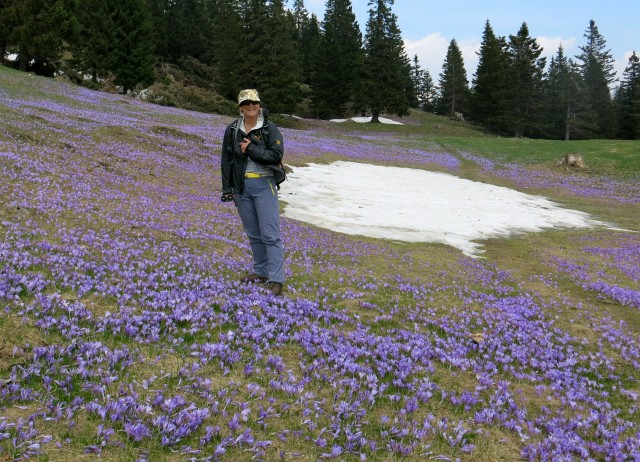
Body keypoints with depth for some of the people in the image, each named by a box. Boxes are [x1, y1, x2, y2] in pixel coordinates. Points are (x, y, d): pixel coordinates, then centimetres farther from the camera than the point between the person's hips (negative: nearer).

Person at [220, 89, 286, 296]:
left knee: (270, 234, -7)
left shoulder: (269, 128, -4)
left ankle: (276, 279, -7)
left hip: (264, 185, -4)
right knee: (253, 233, 13)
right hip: (241, 187, 4)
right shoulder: (232, 131, 6)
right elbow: (226, 160, 9)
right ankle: (261, 272, 25)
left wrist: (250, 149, -15)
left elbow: (277, 155, -13)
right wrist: (227, 189, 5)